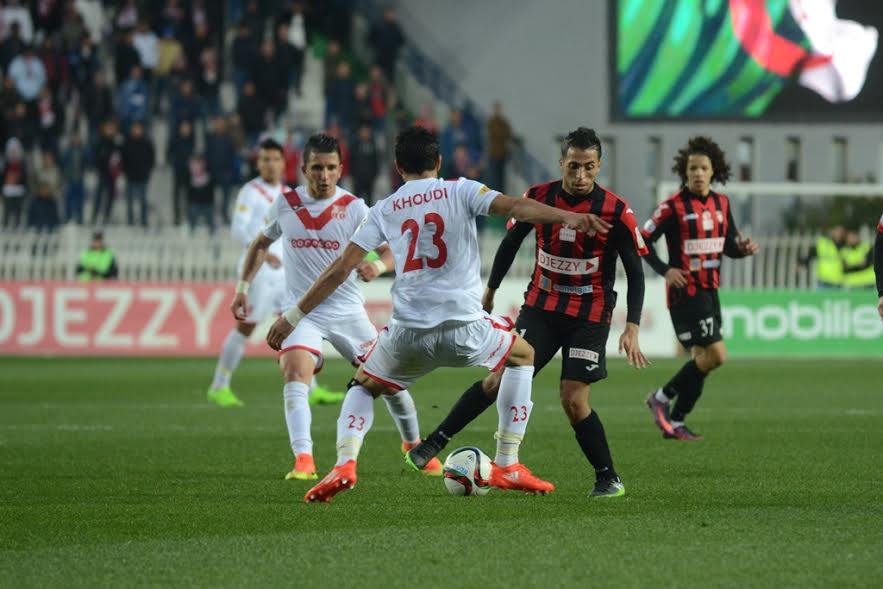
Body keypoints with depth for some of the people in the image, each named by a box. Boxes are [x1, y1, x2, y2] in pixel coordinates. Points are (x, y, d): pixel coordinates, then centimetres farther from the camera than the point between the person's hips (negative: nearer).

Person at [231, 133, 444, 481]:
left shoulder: (353, 207, -6)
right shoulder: (285, 205, 0)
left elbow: (389, 250, -8)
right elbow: (261, 244, 18)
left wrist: (378, 265, -30)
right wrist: (243, 286, 10)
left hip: (347, 310, 0)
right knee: (295, 376, -25)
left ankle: (413, 445, 30)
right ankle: (303, 461, -32)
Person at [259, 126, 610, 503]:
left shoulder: (384, 211, 13)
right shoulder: (459, 191, 7)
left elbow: (341, 268, 10)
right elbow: (514, 207, -11)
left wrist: (294, 316, 14)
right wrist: (567, 217, -19)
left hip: (407, 331, 2)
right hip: (464, 326, -2)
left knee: (363, 387, 28)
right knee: (523, 356, 28)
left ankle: (344, 464, 0)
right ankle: (507, 466, 21)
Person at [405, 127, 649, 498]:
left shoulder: (616, 212, -13)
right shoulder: (538, 198, -6)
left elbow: (635, 273, -8)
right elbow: (511, 242, 12)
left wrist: (632, 328, -16)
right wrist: (489, 292, 19)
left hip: (589, 317, -2)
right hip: (540, 305, 2)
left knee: (574, 401, -11)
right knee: (501, 378, -11)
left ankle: (609, 478, 5)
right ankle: (435, 442, -4)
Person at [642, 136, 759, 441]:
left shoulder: (721, 203, 8)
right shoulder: (674, 206, -11)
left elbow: (729, 245, 14)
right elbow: (643, 240, -7)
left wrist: (744, 248, -8)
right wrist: (665, 270, -19)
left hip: (709, 290, 7)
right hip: (685, 291, -7)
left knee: (702, 358, 9)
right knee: (715, 355, -14)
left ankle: (676, 422, 19)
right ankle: (662, 398, 2)